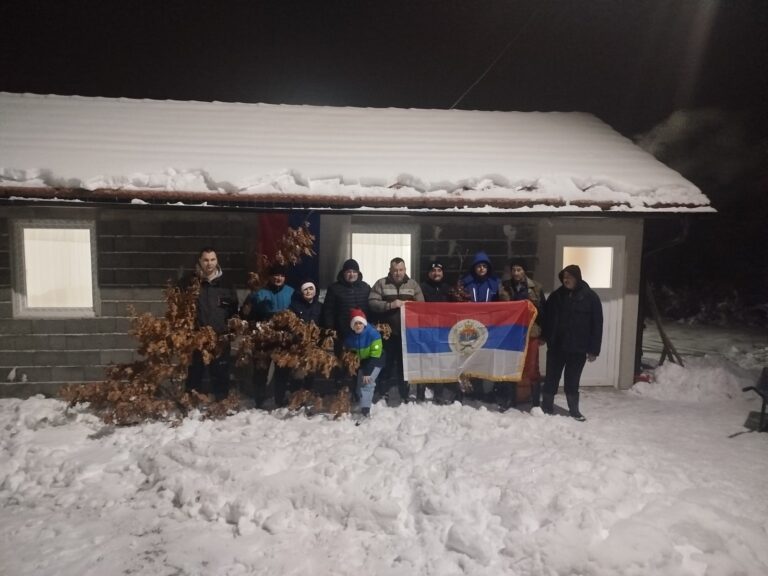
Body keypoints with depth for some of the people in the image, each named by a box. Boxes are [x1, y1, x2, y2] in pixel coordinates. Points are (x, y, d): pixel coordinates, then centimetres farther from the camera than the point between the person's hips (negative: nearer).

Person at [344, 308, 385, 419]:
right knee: (360, 384, 6)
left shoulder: (373, 333, -30)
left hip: (375, 361, -6)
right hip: (362, 361, 6)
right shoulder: (349, 336, -15)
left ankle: (365, 409, -18)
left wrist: (368, 372, -27)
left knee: (367, 383, -20)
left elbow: (375, 356, -27)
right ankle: (364, 405, 25)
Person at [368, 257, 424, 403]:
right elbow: (372, 303, -6)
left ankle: (404, 394, 19)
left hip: (407, 332, 2)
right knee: (386, 363, 5)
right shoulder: (381, 283, 3)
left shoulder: (413, 284, 10)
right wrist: (390, 305, -17)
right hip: (387, 332, -1)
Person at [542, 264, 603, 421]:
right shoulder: (557, 295, 5)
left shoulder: (590, 296, -2)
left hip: (578, 347, -2)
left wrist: (593, 349, -8)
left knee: (572, 380, 7)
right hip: (556, 345, 2)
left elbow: (597, 324, -4)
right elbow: (547, 318, 11)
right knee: (551, 378, 7)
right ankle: (546, 407, 18)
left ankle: (574, 409, 21)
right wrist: (546, 337, 1)